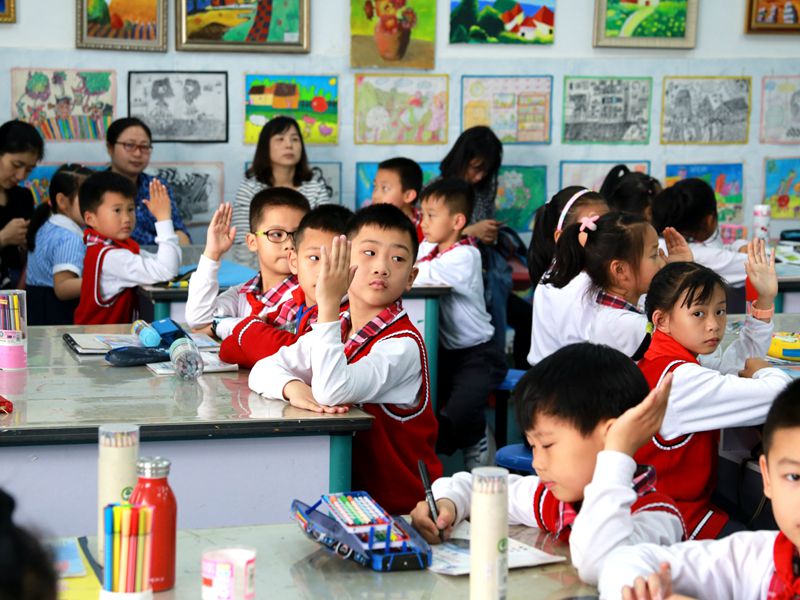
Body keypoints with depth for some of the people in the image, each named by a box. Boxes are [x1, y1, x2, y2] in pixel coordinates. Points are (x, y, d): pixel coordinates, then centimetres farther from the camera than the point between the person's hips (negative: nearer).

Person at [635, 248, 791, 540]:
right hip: (679, 517, -10)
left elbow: (738, 362, 22)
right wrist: (765, 372, -2)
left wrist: (764, 301, 11)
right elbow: (778, 395, -26)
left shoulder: (671, 362, 7)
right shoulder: (681, 379, -25)